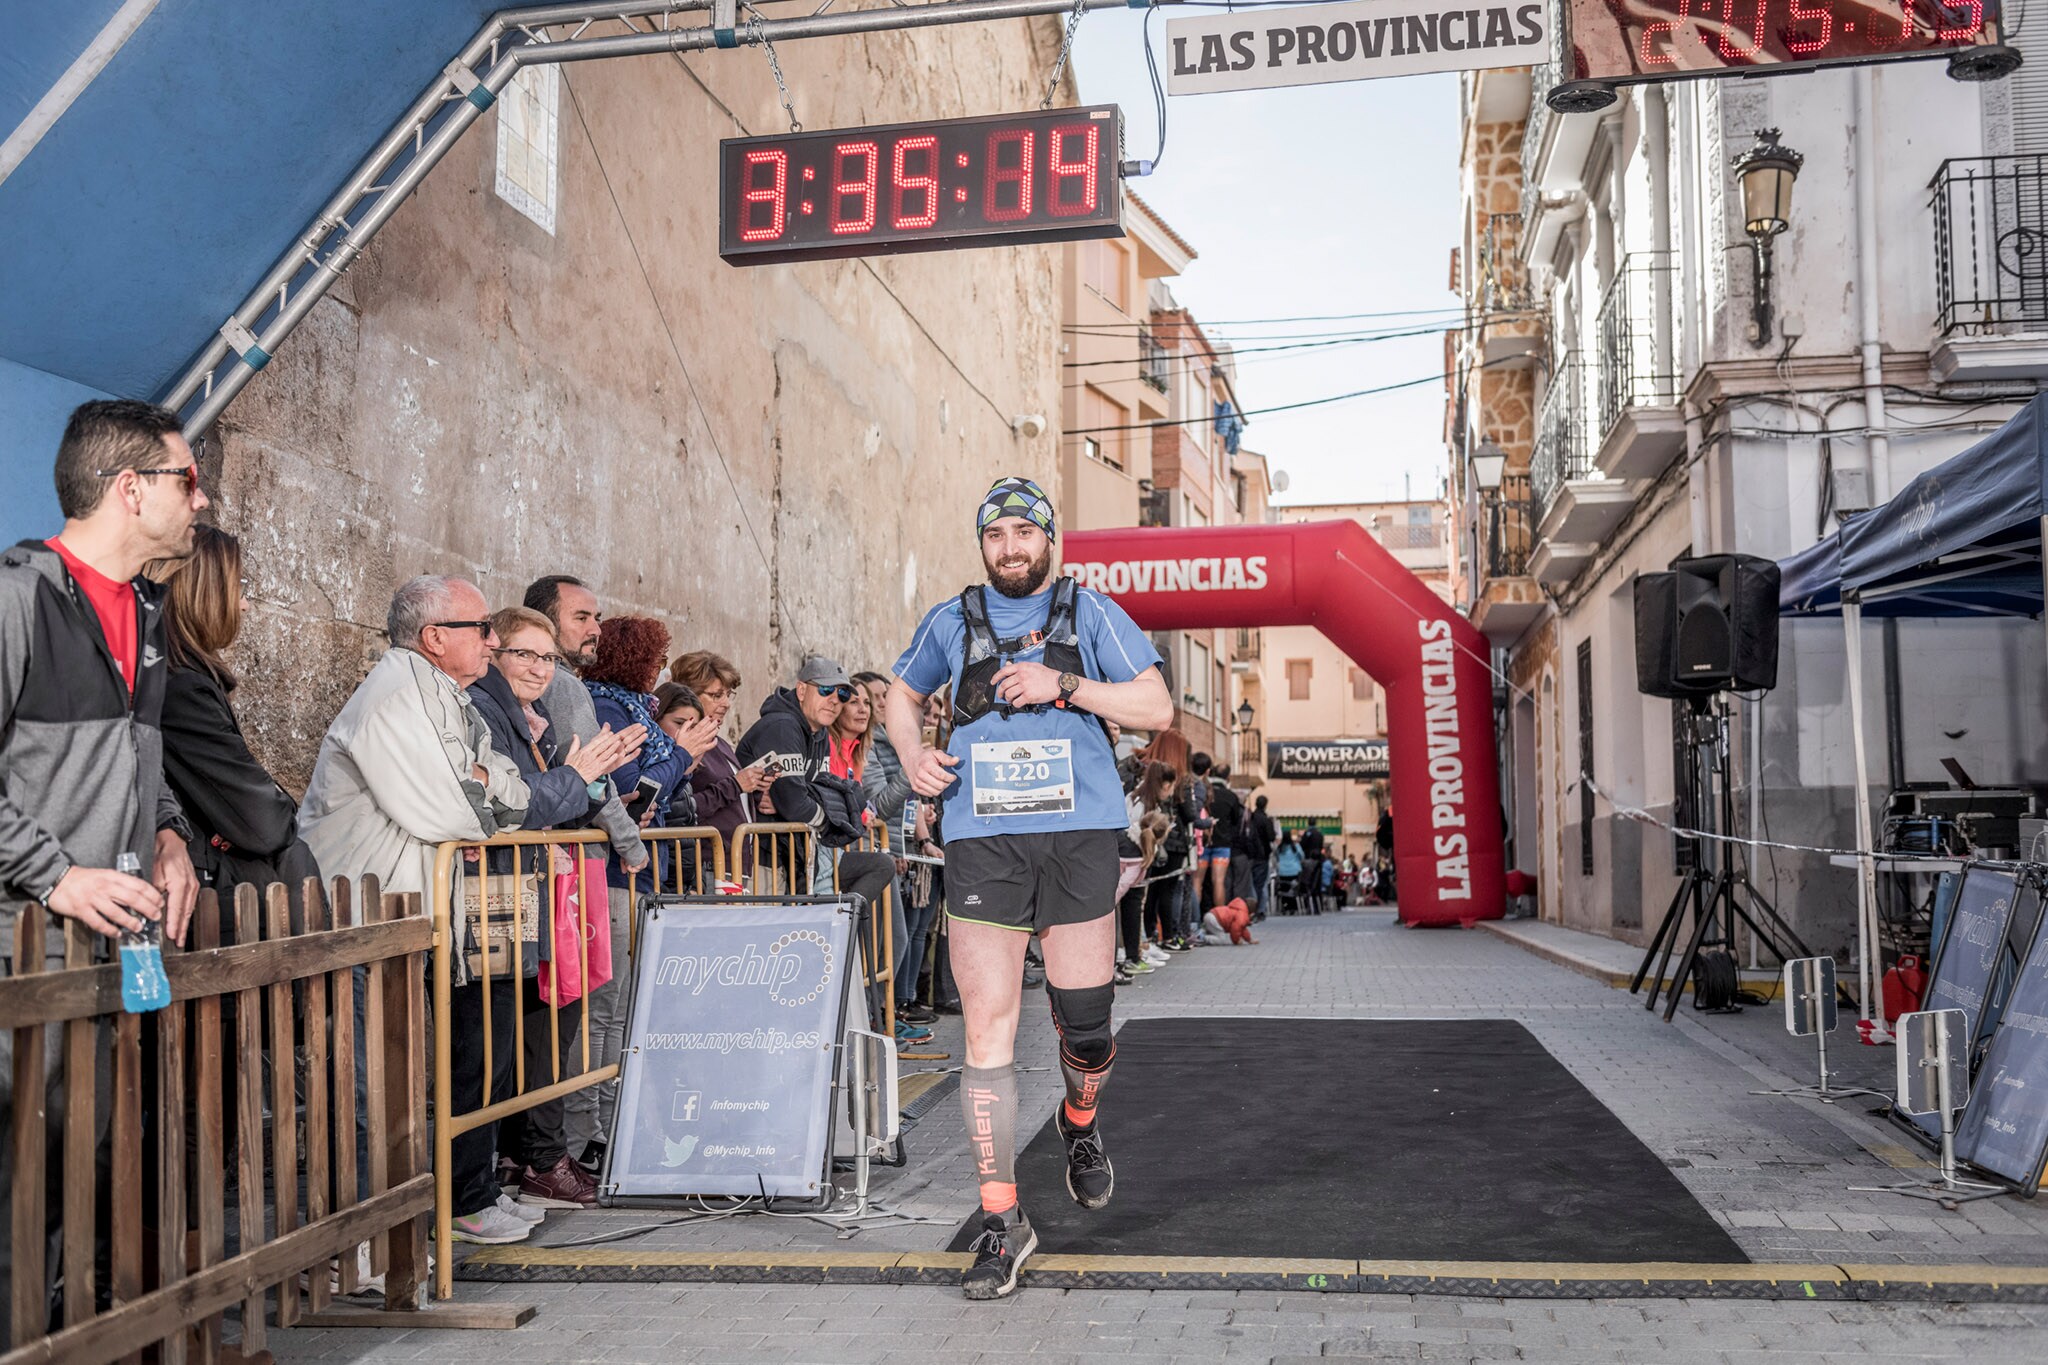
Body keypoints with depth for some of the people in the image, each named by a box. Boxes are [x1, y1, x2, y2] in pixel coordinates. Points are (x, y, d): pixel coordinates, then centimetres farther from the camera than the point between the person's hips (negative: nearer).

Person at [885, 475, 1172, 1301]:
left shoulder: (1090, 613, 7)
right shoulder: (951, 622, 12)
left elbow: (1157, 710, 2)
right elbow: (903, 694, 28)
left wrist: (1064, 685, -11)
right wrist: (912, 755, 7)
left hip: (1077, 834, 0)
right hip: (982, 839, 1)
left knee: (1084, 1025, 6)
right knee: (987, 1029, -4)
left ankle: (1080, 1123, 41)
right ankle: (1001, 1219, 5)